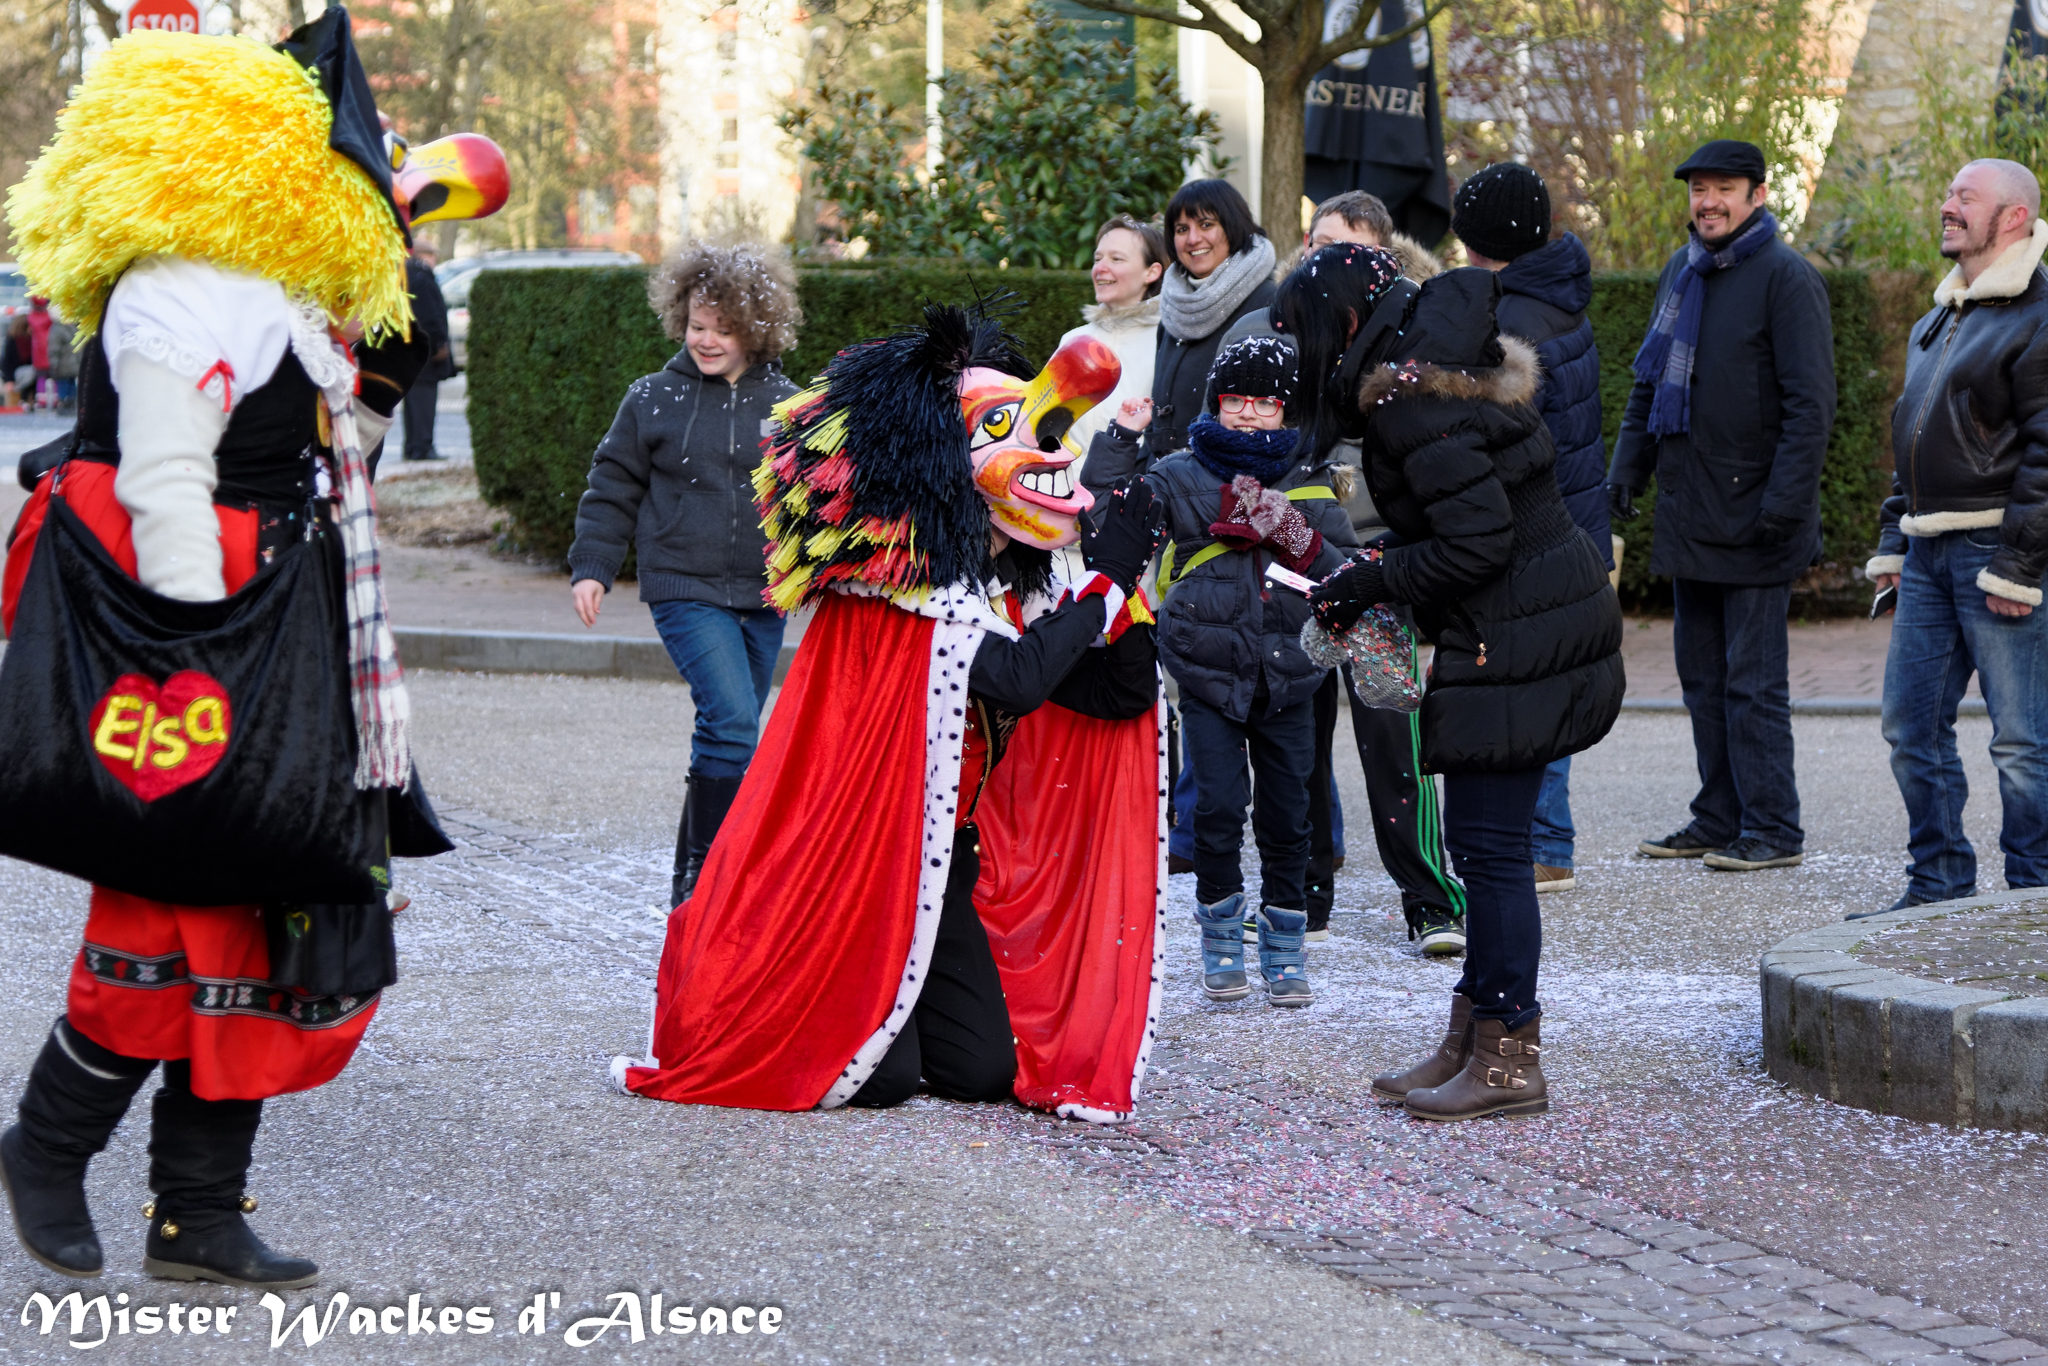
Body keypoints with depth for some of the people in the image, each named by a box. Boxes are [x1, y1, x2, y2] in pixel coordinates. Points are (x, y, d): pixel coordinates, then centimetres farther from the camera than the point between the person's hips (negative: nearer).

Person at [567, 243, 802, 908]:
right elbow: (613, 486, 7)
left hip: (761, 596, 4)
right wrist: (591, 567, 2)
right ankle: (705, 873, -12)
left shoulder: (786, 405, 5)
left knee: (729, 733, 10)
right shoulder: (653, 399, 1)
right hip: (685, 589, -3)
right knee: (732, 721, -20)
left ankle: (693, 884, 24)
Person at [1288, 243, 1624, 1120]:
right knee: (1480, 843, 14)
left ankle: (1509, 1059, 2)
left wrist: (1372, 582, -10)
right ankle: (1470, 1043, 20)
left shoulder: (1409, 395, -18)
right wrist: (1379, 577, 11)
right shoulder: (1443, 350, 12)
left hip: (1515, 643, -10)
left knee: (1488, 846, -4)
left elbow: (1478, 540, -22)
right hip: (1547, 620, 10)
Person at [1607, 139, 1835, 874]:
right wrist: (1627, 467, 13)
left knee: (1753, 678, -5)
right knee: (1702, 674, 12)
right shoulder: (1680, 273, 14)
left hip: (1752, 519, -8)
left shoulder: (1786, 277, -10)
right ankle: (1719, 819, 20)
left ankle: (1772, 830, 1)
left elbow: (1810, 401, -14)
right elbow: (1650, 383, 23)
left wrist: (1784, 501, -20)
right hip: (1689, 511, 8)